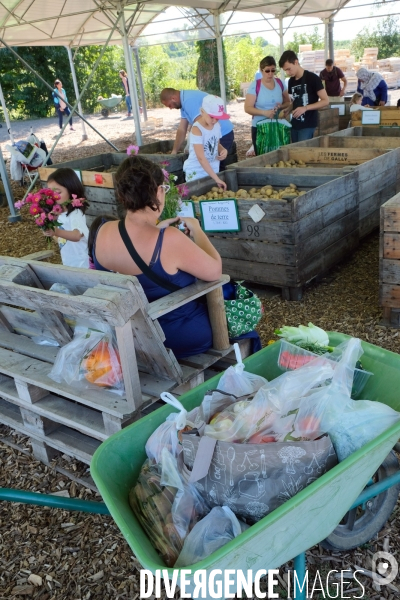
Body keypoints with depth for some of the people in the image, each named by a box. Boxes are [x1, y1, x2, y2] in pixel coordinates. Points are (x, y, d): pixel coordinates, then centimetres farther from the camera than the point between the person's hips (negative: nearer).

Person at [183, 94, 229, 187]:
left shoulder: (217, 125, 0)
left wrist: (223, 150, -7)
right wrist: (216, 179, -31)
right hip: (196, 173, -6)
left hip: (212, 170, 6)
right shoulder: (197, 130, -21)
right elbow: (201, 158, -27)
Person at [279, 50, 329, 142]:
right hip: (295, 124, 7)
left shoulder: (312, 78, -9)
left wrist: (305, 108, -21)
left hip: (308, 125, -6)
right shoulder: (291, 81, 12)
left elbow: (325, 101, -10)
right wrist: (287, 111, 1)